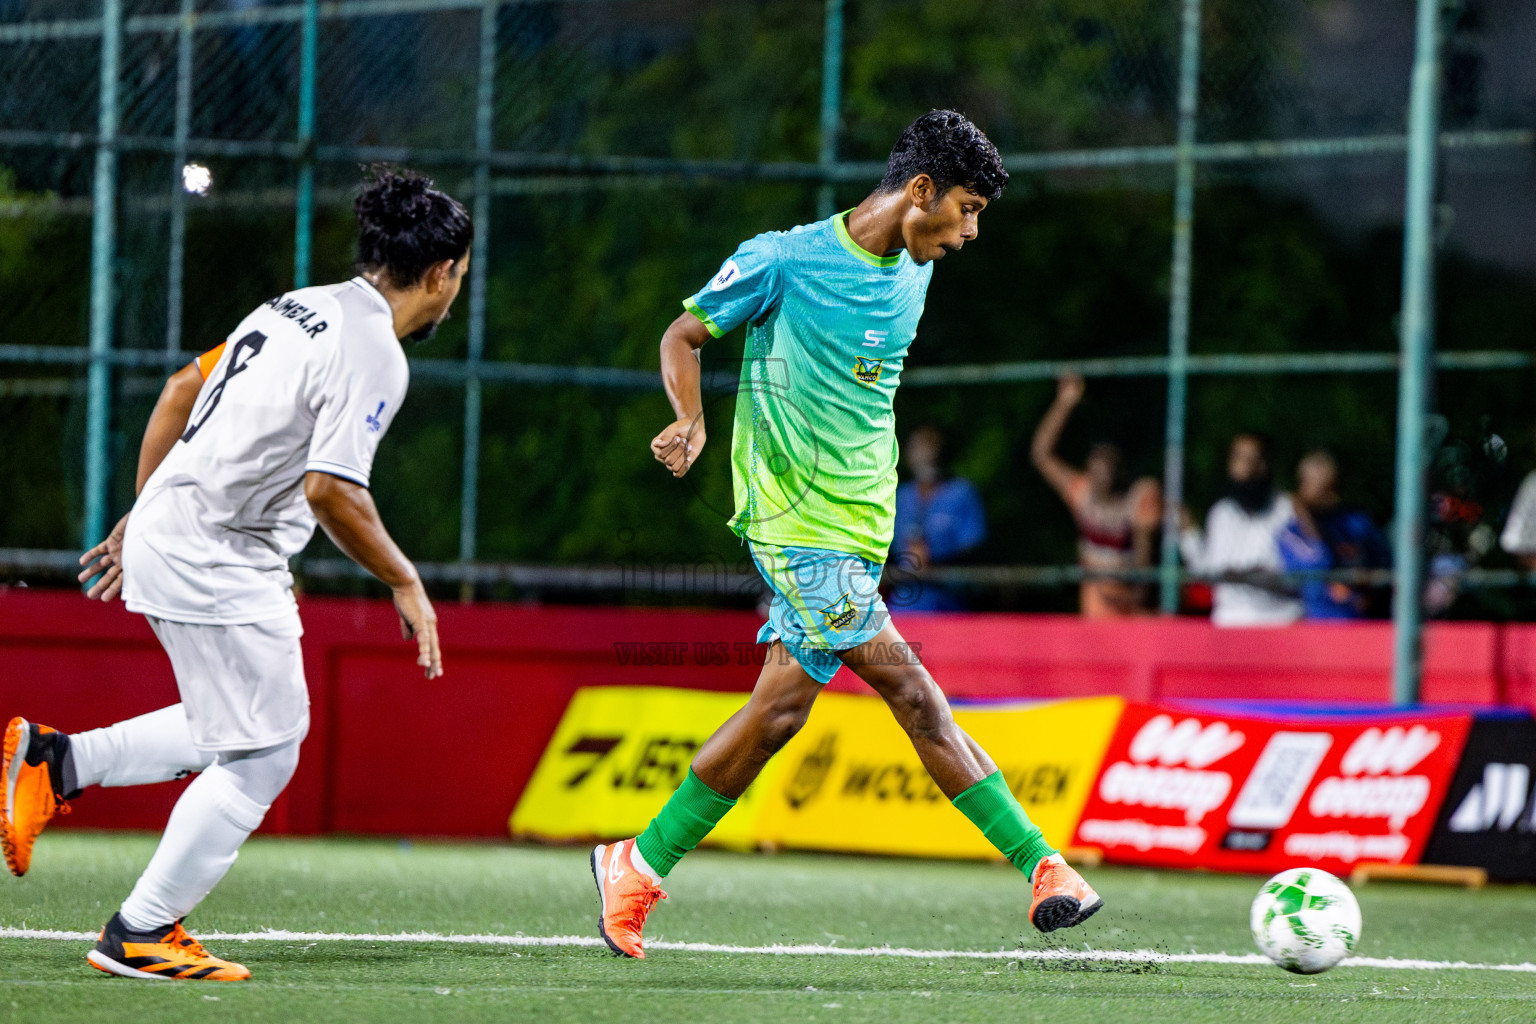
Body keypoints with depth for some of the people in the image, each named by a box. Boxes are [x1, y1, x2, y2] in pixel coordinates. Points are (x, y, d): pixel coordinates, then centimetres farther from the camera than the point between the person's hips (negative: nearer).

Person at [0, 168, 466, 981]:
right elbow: (331, 489, -24)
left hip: (165, 532, 9)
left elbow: (182, 388, 19)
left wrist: (142, 514, 25)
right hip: (216, 565, -9)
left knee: (250, 731, 19)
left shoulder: (298, 307, 12)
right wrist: (405, 583, -12)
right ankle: (140, 935, 2)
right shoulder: (373, 352, -15)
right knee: (260, 756, -1)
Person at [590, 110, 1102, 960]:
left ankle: (641, 865, 13)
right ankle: (1040, 865, -12)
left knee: (781, 706, 4)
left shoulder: (913, 274, 11)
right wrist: (690, 420, -16)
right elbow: (685, 333, 1)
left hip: (858, 525, 8)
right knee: (904, 687, -12)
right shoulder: (783, 260, -10)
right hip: (797, 520, -8)